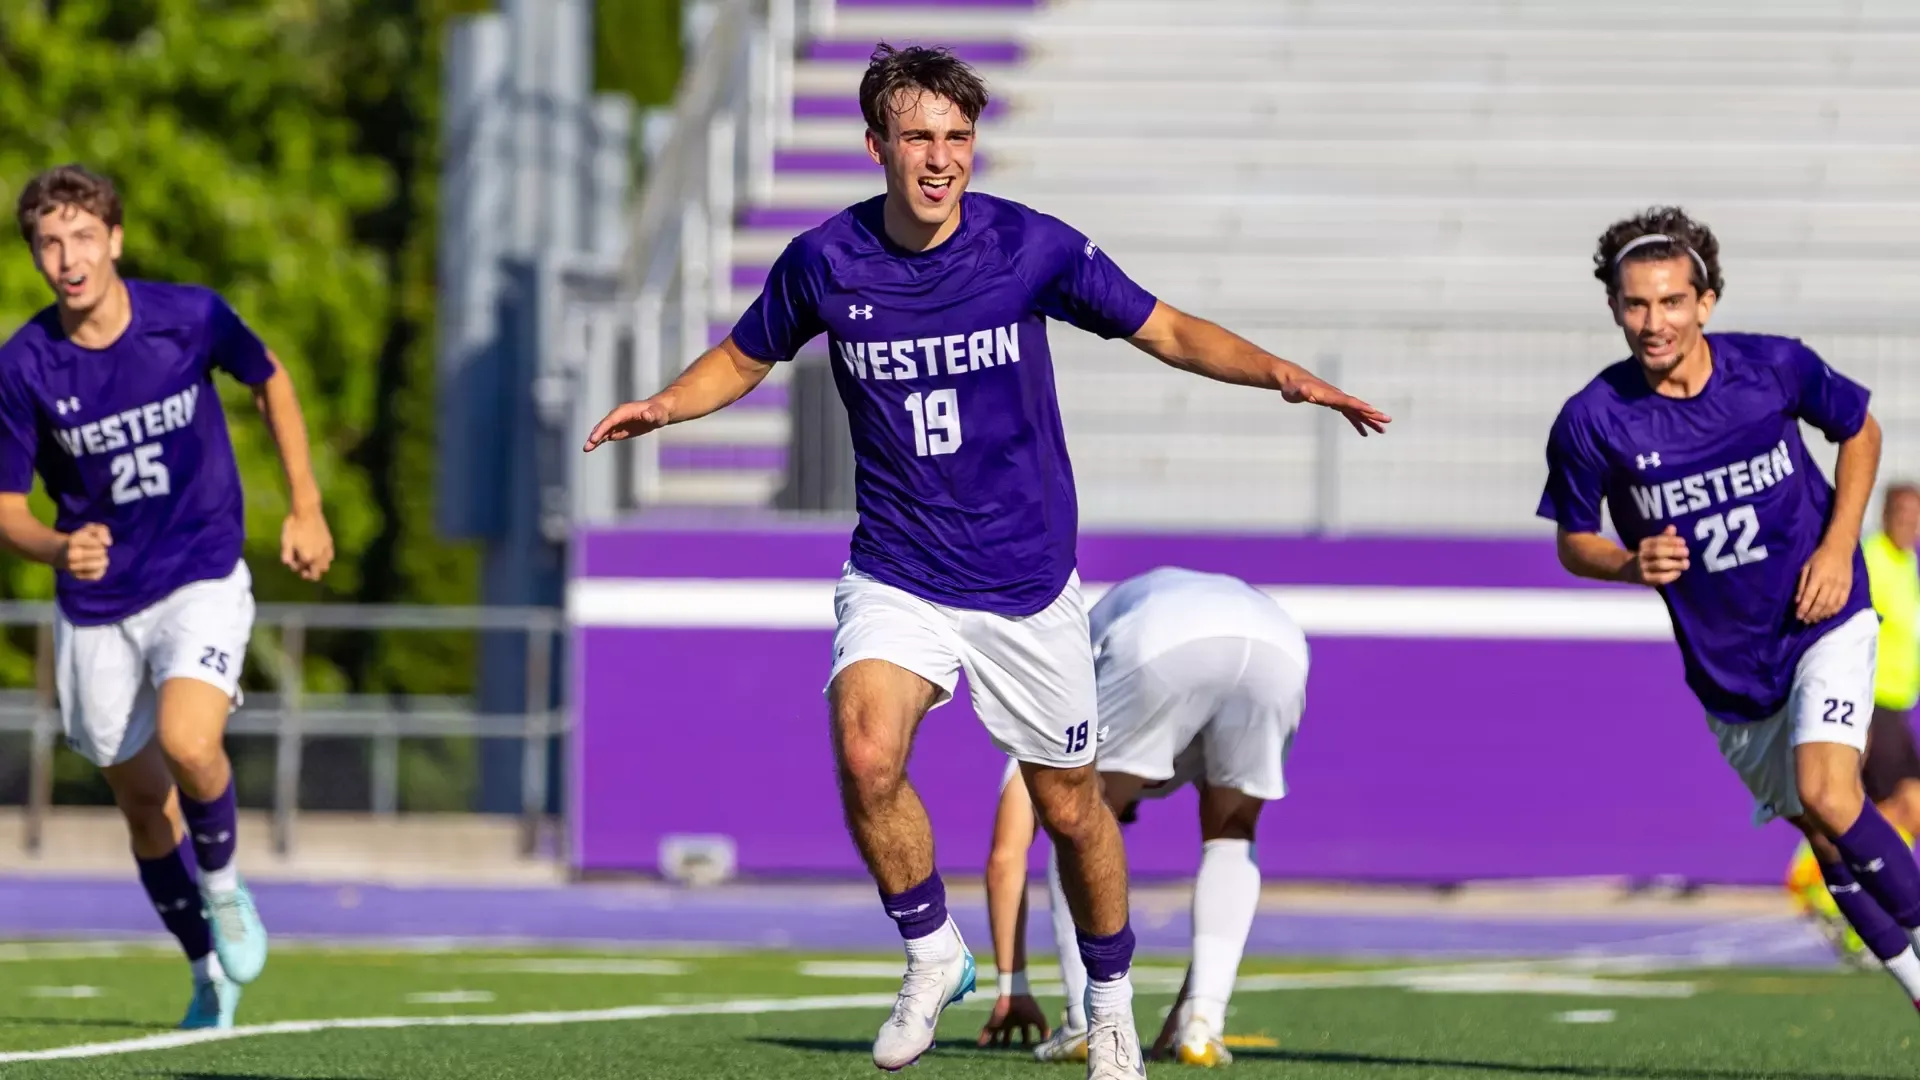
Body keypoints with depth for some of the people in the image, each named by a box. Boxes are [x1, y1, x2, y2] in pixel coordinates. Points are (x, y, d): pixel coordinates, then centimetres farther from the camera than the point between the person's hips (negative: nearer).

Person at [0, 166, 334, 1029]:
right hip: (96, 609, 2)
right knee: (143, 805, 9)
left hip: (201, 581, -2)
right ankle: (211, 973, 31)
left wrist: (306, 508, 7)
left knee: (188, 744, -27)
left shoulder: (191, 318, -13)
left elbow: (270, 380, 9)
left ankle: (223, 886, 3)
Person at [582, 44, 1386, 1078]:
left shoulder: (1034, 247, -11)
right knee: (866, 755, -26)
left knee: (1068, 807, 9)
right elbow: (745, 357, 12)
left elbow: (1167, 332, -1)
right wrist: (665, 404, -8)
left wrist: (1279, 373, -17)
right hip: (896, 579, 0)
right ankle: (931, 953, -2)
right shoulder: (824, 261, -6)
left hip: (1027, 583, 0)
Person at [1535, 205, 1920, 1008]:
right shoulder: (1593, 421, -14)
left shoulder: (1776, 368, -14)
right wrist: (1633, 564, -22)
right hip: (1725, 663, 2)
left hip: (1823, 618, -2)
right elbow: (1573, 543, 0)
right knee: (1820, 831, 9)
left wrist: (1837, 548, -7)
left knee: (1827, 796, -24)